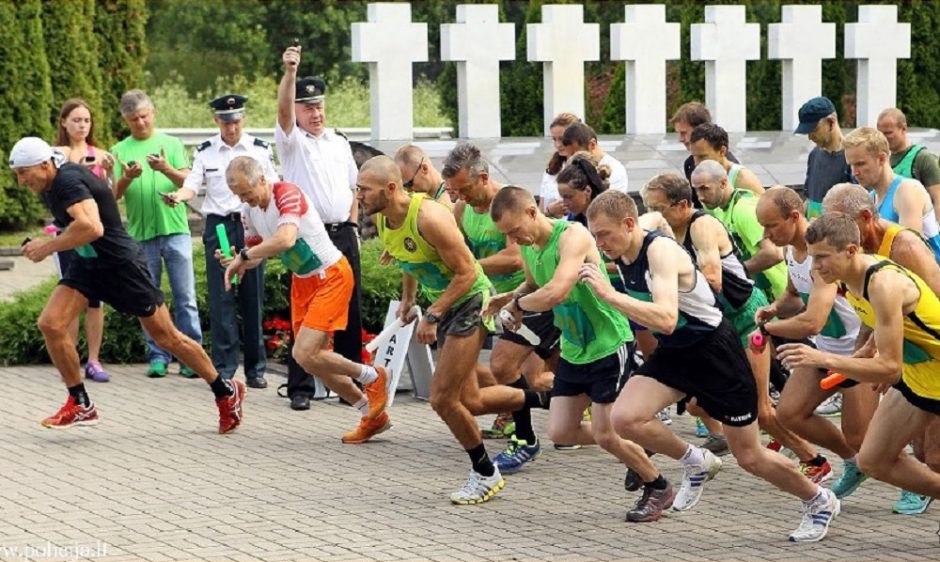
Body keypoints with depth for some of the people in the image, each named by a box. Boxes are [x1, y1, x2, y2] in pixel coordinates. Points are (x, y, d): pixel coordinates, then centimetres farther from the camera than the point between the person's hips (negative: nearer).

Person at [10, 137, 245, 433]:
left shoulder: (68, 181, -25)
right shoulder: (50, 186, 5)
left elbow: (91, 228, -40)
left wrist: (47, 247, -30)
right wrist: (48, 244, 9)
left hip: (121, 264, -9)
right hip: (87, 264, 9)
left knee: (167, 337, 1)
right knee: (50, 323, -8)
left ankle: (226, 392, 17)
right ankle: (81, 405, 3)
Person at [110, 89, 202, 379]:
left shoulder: (171, 144, 8)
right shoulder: (120, 151, 8)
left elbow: (188, 181, -1)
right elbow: (114, 194, 2)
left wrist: (167, 169, -20)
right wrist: (127, 177, -18)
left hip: (175, 229, -1)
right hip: (141, 233, 1)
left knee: (185, 297, -3)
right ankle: (158, 357, 11)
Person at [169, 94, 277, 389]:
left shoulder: (260, 150, 6)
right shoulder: (205, 152, 6)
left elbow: (272, 188, 10)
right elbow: (192, 185, -2)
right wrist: (178, 196, -24)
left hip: (252, 225, 0)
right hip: (218, 226, 0)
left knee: (253, 297, 2)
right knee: (221, 298, -4)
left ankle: (255, 367, 10)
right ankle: (224, 368, -1)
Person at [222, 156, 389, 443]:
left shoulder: (287, 193, -25)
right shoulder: (249, 209, 1)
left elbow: (286, 238, -42)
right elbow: (256, 253, 10)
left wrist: (243, 256, -37)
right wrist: (236, 262, -13)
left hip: (331, 276, -9)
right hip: (302, 281, 9)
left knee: (304, 354, -17)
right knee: (316, 360, 8)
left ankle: (373, 377, 6)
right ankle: (373, 416, 23)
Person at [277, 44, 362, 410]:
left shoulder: (339, 144, 16)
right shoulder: (292, 141, 0)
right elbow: (282, 109, -19)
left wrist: (352, 225, 11)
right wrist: (289, 72, -33)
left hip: (343, 234, 5)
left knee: (350, 311, 6)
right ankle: (300, 388, -2)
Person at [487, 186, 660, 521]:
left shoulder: (572, 236, -24)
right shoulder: (528, 247, 3)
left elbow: (556, 293, -37)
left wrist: (517, 305, -20)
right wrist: (509, 298, 4)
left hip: (609, 345, -8)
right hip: (573, 351, 8)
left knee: (604, 435, -6)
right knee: (560, 432, 2)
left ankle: (658, 487, 16)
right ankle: (632, 451, 24)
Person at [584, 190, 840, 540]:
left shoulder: (660, 250, -28)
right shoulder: (622, 257, -4)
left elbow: (665, 319, -42)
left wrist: (608, 295, -44)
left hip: (715, 350, -7)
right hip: (674, 352, 7)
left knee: (750, 458, 2)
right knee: (624, 418, -18)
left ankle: (819, 501, 28)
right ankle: (697, 464, 8)